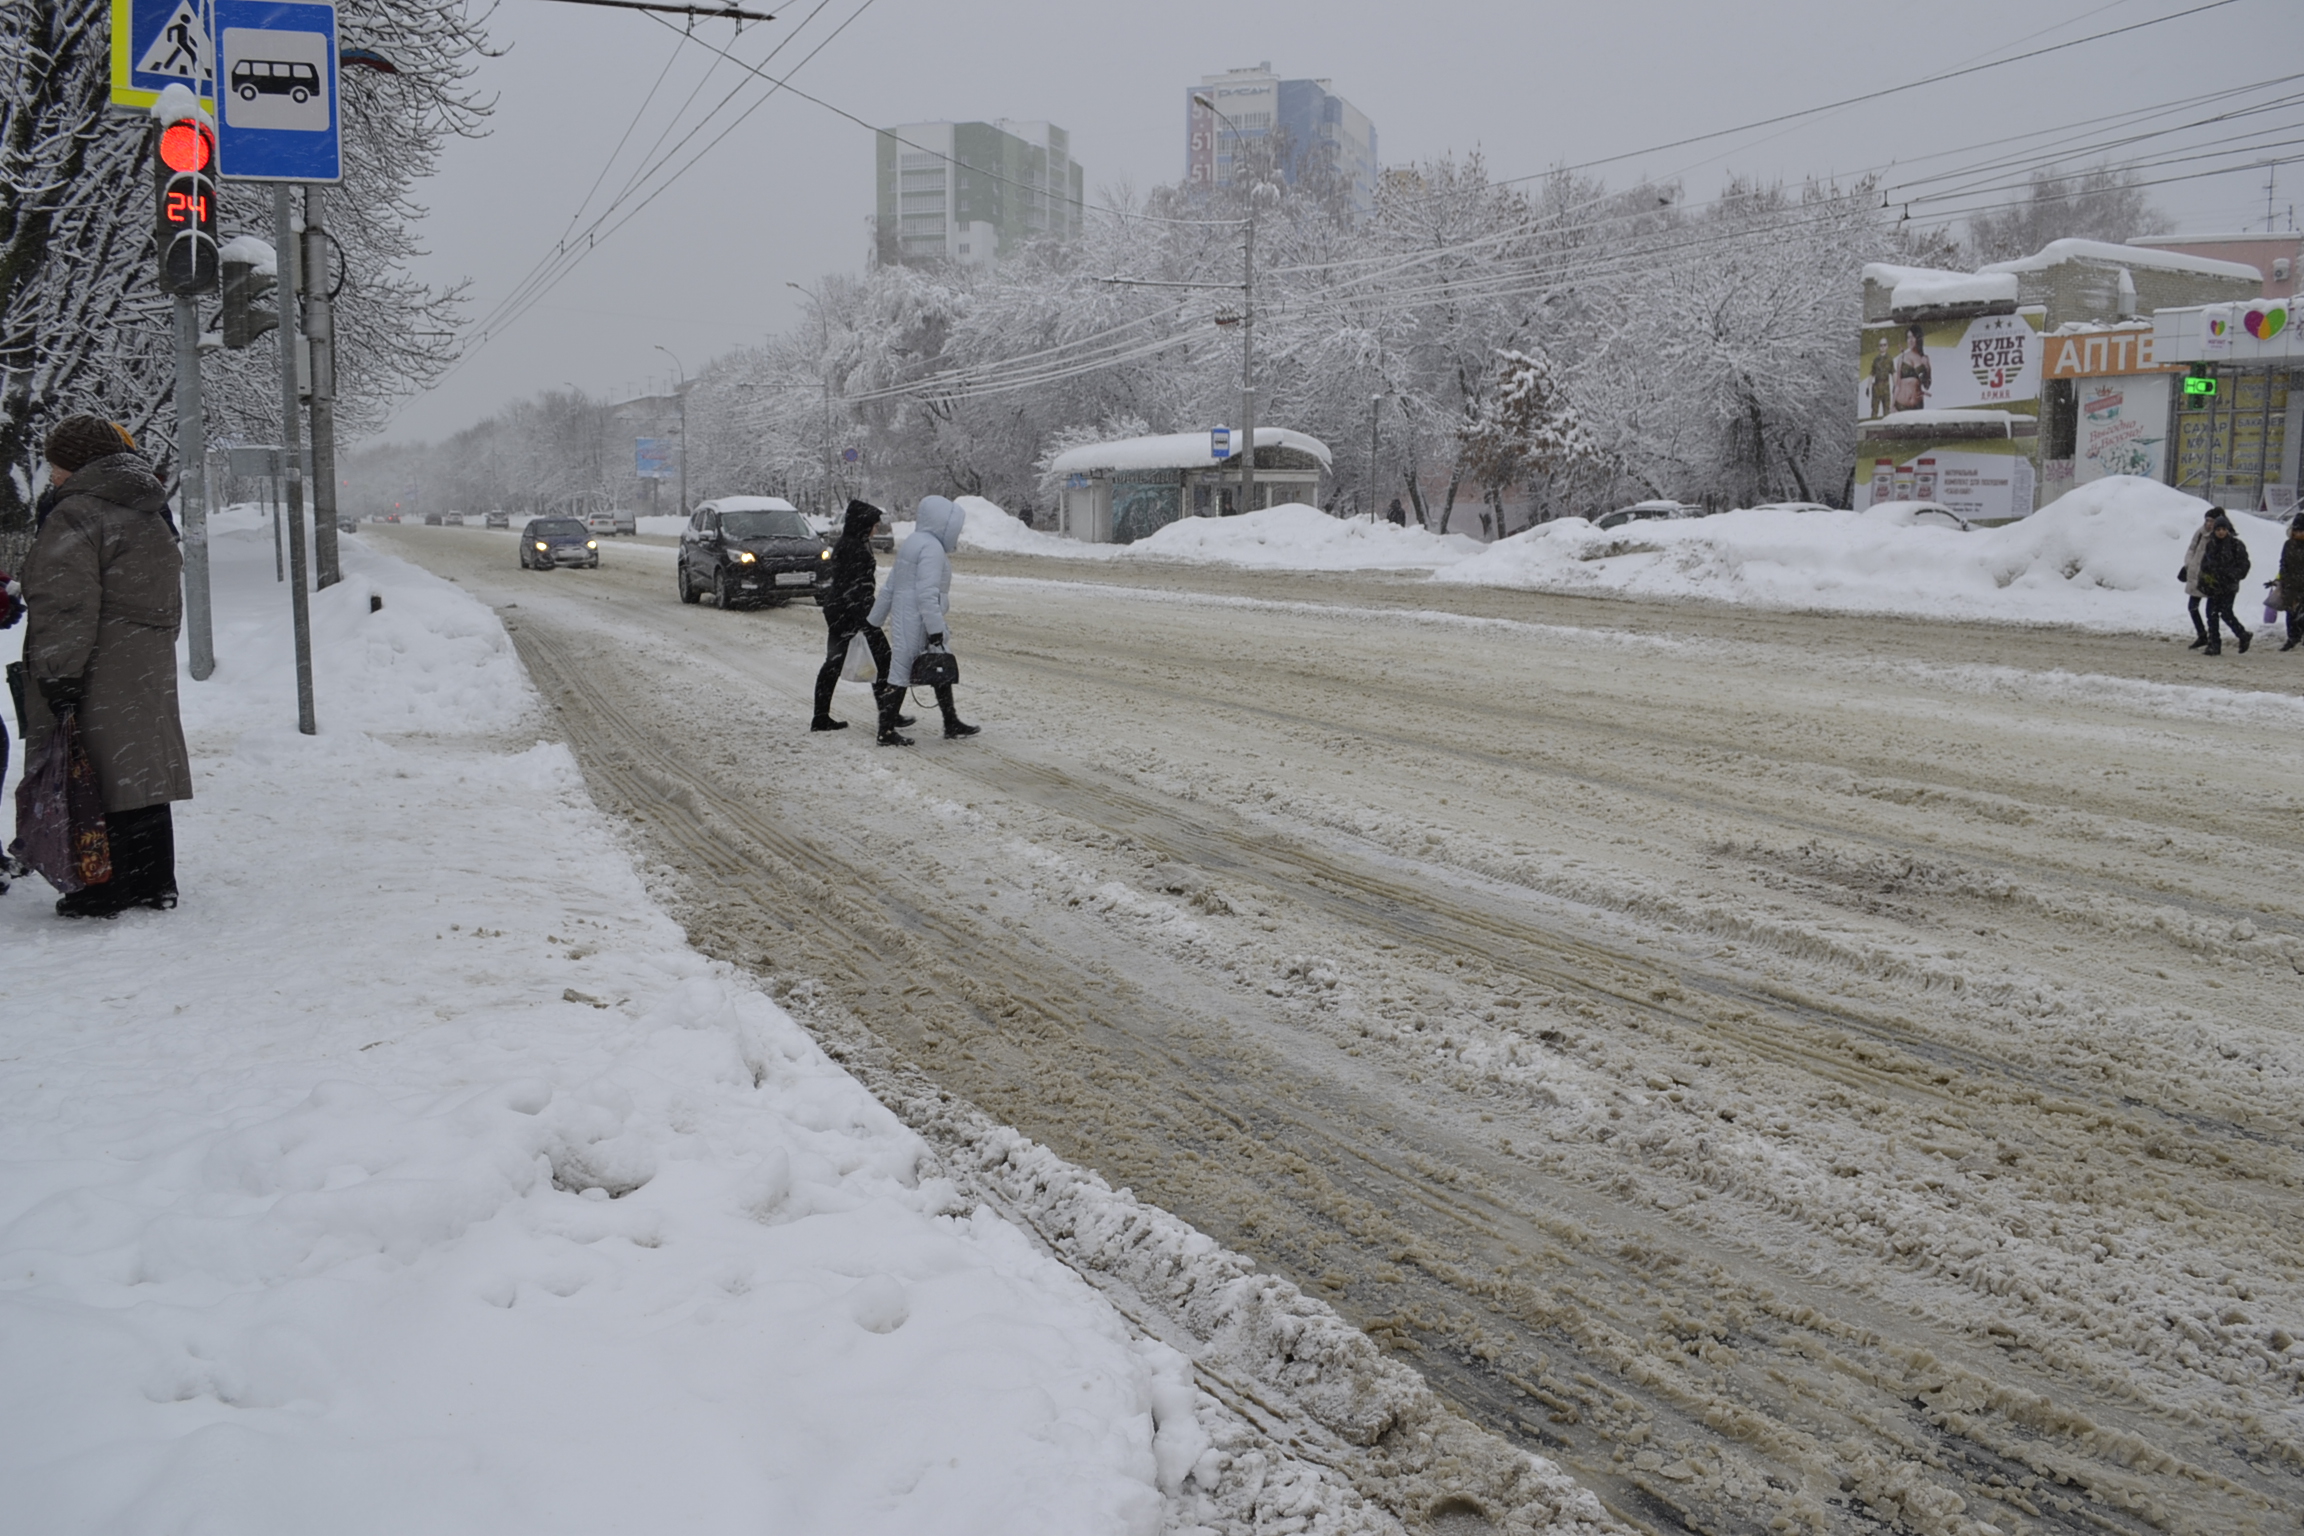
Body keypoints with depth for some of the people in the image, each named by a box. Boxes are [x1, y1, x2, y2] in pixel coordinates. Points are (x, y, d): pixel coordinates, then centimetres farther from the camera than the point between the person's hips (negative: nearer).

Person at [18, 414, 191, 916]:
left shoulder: (75, 515, -13)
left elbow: (66, 607, -20)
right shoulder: (153, 516, 16)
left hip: (96, 675, -9)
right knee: (140, 774, 13)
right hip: (149, 670, 9)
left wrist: (58, 678, -19)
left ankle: (105, 891, -1)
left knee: (93, 779, -3)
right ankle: (155, 883, 18)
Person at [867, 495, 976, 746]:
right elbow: (927, 593, -23)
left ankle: (951, 724, 23)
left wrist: (873, 619, 23)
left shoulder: (913, 544, 17)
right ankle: (886, 732, 2)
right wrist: (935, 631, -23)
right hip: (917, 624, -10)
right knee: (901, 672, -4)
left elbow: (889, 588, 20)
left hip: (902, 620, 10)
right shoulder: (932, 548, -14)